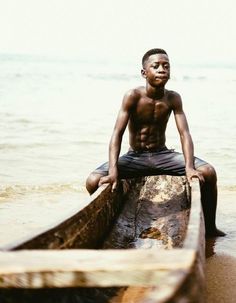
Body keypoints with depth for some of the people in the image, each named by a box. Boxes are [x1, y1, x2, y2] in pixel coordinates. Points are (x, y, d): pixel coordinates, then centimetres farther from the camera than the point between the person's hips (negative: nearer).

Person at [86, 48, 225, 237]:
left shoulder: (173, 98, -6)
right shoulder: (133, 96, -15)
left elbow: (184, 133, -13)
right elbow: (118, 133, -20)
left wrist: (189, 167, -31)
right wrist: (113, 169, -35)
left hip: (163, 155, 2)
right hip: (135, 156, -2)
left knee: (208, 172, -20)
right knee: (94, 181, -26)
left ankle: (209, 227, 2)